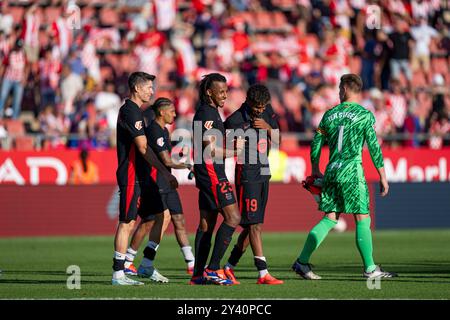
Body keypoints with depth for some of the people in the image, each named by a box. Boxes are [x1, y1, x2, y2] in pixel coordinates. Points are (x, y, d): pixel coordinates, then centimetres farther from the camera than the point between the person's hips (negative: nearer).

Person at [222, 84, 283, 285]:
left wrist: (267, 127, -8)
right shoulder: (235, 120, -12)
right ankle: (263, 274, -14)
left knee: (253, 225, 8)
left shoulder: (267, 112, 8)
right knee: (254, 224, -10)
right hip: (247, 174, -7)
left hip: (263, 172, 7)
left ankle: (229, 267, 19)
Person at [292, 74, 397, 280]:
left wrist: (315, 170, 27)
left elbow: (316, 144, 14)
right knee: (362, 220, 0)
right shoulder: (365, 115, -3)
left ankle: (302, 262, 6)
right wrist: (383, 177, 1)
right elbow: (374, 147, -5)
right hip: (352, 172, -5)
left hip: (331, 171, 5)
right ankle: (370, 269, -1)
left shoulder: (330, 114, 10)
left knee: (329, 219, 11)